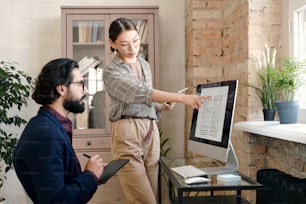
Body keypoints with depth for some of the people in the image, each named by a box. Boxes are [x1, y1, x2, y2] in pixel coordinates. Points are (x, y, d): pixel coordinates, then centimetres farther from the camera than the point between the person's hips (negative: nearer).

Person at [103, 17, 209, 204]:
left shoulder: (145, 65, 16)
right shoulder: (111, 72, -5)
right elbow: (141, 93, -22)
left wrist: (163, 107, 3)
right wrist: (180, 97, -32)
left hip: (151, 133, 6)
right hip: (127, 134, -6)